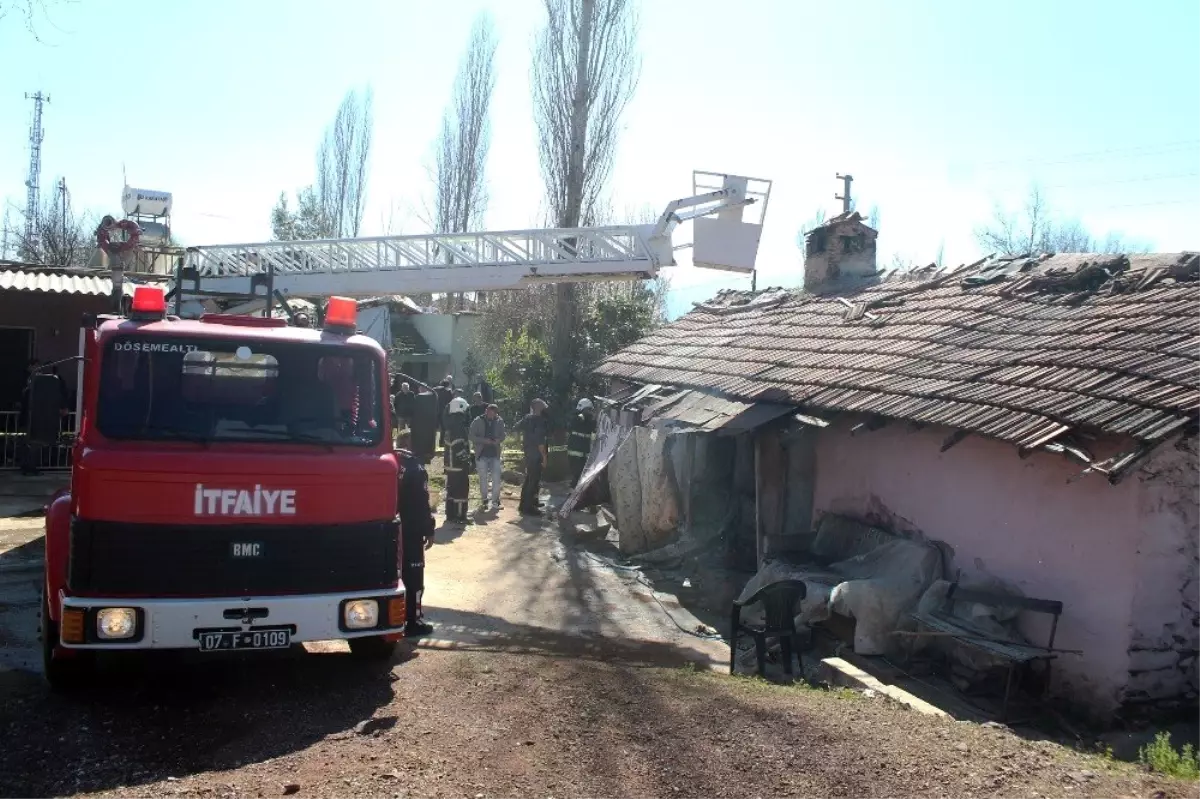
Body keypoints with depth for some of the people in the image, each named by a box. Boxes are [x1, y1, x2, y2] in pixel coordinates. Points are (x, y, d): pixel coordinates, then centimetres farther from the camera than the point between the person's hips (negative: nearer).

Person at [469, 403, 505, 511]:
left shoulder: (499, 421, 1)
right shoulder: (477, 421, -6)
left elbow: (502, 435, 12)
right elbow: (472, 437, -6)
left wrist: (498, 440, -11)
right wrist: (484, 440, -20)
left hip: (495, 454, 2)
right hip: (482, 455, -1)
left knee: (496, 479, 0)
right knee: (483, 479, 7)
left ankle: (495, 501, 9)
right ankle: (485, 500, 18)